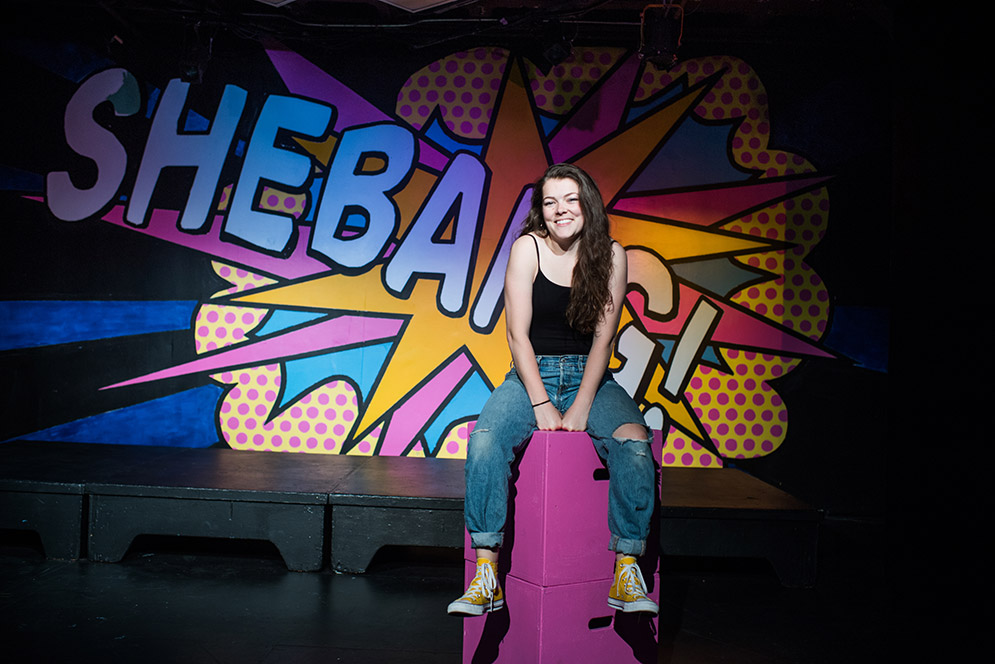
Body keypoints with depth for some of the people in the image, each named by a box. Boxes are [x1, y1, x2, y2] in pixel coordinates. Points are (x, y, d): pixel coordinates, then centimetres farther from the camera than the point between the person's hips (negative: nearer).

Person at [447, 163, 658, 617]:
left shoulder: (610, 255, -1)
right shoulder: (528, 248, -3)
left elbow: (603, 338, -4)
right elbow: (518, 335, -7)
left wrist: (579, 409, -15)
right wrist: (542, 406, -17)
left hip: (590, 377, 1)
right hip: (531, 375, -1)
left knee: (635, 444, -28)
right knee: (484, 440, -29)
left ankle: (626, 575, -18)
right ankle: (486, 577, -22)